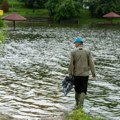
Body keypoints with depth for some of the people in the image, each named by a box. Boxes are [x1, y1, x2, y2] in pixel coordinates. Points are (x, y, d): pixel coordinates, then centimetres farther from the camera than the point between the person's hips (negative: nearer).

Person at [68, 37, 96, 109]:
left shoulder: (73, 52, -3)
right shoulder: (88, 51, -2)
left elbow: (71, 64, -5)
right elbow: (91, 63, -6)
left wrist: (70, 74, 1)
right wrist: (94, 74, -3)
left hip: (76, 74, 1)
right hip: (85, 74, -1)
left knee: (77, 90, 16)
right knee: (83, 90, 3)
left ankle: (77, 104, 27)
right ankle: (80, 105, -10)